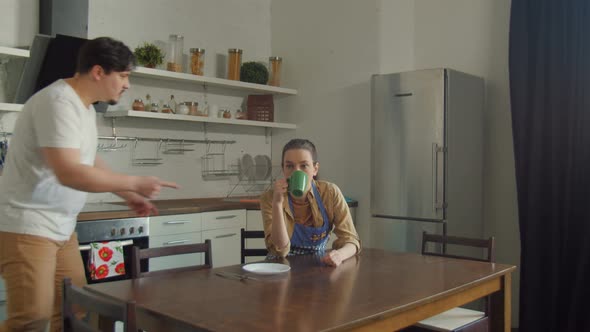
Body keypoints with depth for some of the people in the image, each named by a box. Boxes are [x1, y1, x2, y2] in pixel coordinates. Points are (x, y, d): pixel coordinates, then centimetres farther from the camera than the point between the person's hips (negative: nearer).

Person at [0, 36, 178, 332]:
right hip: (27, 227, -9)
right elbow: (69, 173, -30)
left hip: (61, 228, 9)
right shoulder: (59, 103, -19)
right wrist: (135, 183, -22)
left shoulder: (85, 106, 12)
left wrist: (128, 195, 16)